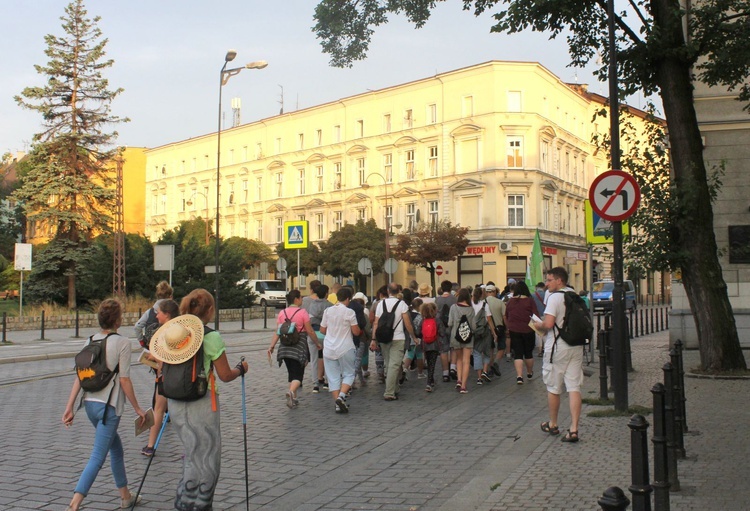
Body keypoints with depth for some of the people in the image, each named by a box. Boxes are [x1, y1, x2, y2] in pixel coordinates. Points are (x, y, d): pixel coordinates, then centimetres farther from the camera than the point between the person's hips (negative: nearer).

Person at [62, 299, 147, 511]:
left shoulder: (90, 341, 7)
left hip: (90, 403, 7)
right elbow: (124, 380, -10)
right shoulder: (122, 342, -11)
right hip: (109, 406, -7)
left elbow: (79, 376, 4)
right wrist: (137, 408, -2)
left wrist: (69, 407, 7)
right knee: (97, 457, -5)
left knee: (116, 448, 22)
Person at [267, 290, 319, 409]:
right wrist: (317, 343, 6)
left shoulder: (282, 313, 5)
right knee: (298, 374, -2)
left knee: (291, 373, 17)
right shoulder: (302, 312, -8)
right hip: (299, 347, -5)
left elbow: (277, 332, -1)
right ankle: (291, 391, -29)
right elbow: (310, 331, -6)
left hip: (285, 348, 5)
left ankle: (294, 398, 20)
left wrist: (272, 346, 0)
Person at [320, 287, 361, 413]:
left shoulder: (328, 311, 2)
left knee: (333, 377, 8)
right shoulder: (349, 312, -10)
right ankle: (341, 396, -12)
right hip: (345, 349, -3)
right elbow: (356, 332, -9)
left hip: (329, 349, 3)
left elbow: (322, 330, 8)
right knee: (348, 374, 10)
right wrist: (360, 330, 13)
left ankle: (337, 403, 3)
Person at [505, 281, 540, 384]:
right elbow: (536, 316, -7)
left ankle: (519, 376, -11)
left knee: (517, 354, 1)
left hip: (514, 330, 1)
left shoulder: (510, 301, 3)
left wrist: (509, 327, 27)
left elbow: (506, 317, 13)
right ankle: (529, 373, 33)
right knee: (528, 353, 15)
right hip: (528, 330, -1)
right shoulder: (530, 300, -6)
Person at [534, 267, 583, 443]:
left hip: (558, 346, -6)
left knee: (553, 388, 10)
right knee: (574, 387, 3)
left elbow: (548, 324, -22)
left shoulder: (555, 297, -14)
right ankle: (573, 430, -2)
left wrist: (538, 325, -2)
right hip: (576, 346, 6)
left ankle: (553, 425, 24)